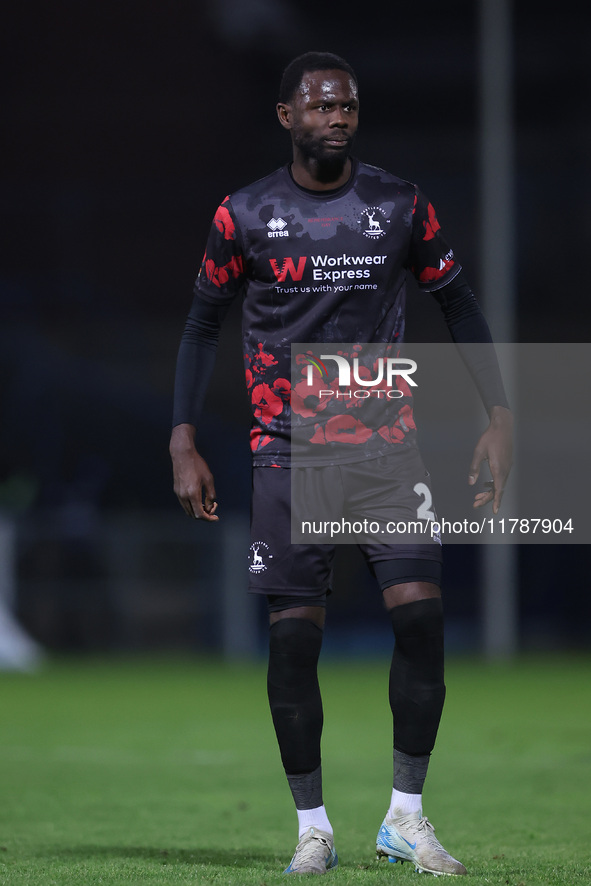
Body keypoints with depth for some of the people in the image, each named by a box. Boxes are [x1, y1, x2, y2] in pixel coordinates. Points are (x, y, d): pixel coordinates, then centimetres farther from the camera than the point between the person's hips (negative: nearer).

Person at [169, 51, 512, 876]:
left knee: (420, 611, -13)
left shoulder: (402, 206, 2)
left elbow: (459, 306, 11)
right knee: (294, 631, -5)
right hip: (288, 451, 0)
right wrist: (184, 443, 2)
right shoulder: (245, 216, 1)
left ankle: (407, 816, 0)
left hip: (387, 443, 1)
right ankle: (313, 827, 7)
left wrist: (499, 417, 3)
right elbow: (203, 323, 9)